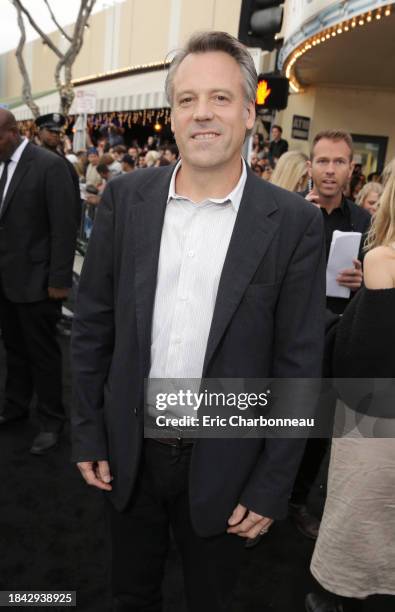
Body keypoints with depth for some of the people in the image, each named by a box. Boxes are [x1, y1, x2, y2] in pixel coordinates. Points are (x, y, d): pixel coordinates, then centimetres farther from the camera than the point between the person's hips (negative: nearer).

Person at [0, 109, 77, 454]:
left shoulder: (50, 165, -12)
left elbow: (65, 227, -14)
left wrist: (59, 280, -15)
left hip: (35, 279, -6)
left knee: (43, 353, 6)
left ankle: (51, 420, 22)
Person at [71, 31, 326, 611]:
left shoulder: (293, 222, -12)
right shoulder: (126, 197, -5)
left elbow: (297, 363, -9)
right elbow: (93, 322, 0)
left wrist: (272, 487, -7)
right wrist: (88, 432, 1)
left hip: (223, 463, -1)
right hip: (128, 452, 2)